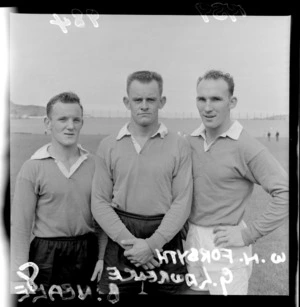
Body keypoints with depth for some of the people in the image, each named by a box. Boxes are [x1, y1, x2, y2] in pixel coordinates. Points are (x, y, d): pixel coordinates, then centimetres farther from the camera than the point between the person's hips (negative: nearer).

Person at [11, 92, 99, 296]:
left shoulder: (93, 164, 0)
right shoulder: (33, 168, -8)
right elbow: (20, 226, -7)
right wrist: (20, 279, -9)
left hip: (88, 253, 3)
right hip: (47, 256, -3)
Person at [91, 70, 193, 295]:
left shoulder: (179, 145, -1)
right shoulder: (108, 146, 2)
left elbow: (182, 202, -5)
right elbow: (100, 202, 0)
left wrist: (151, 244, -13)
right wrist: (130, 242, -11)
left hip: (165, 239, 0)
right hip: (120, 241, 1)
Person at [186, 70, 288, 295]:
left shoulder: (246, 147, -17)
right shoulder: (191, 140, 1)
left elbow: (285, 194, -21)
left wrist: (248, 234, -19)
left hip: (224, 243, -6)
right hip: (192, 238, 6)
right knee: (195, 289, 19)